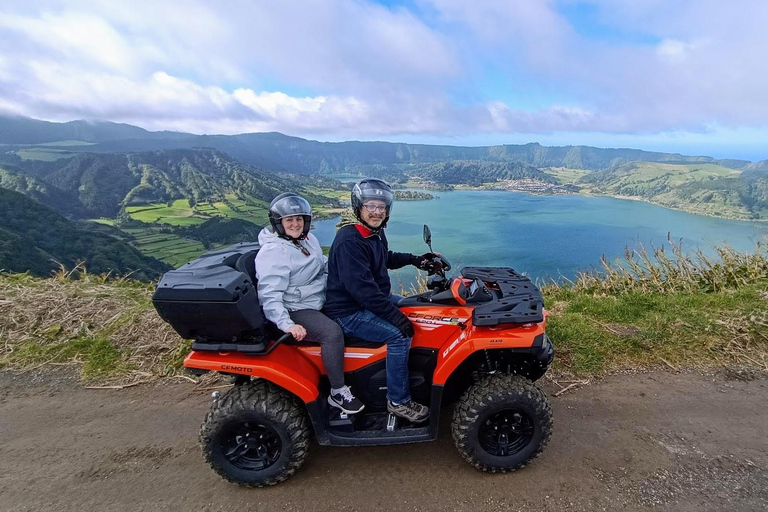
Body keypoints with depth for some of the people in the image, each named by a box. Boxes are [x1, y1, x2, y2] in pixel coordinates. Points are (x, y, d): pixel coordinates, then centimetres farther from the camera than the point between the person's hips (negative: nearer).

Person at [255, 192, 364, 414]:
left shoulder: (308, 239, 8)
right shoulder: (273, 252, -19)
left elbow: (324, 265, 23)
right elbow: (269, 296, -26)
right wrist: (287, 325, -38)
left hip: (320, 301, 10)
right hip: (296, 310, -9)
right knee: (332, 332, -31)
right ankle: (338, 393, -13)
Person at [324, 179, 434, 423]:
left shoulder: (376, 233, 4)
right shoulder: (349, 242, -25)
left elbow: (386, 258, 25)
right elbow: (361, 288, -31)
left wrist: (414, 259, 13)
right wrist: (395, 315, -30)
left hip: (375, 299, 10)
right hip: (350, 313, -10)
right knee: (399, 334, -25)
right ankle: (398, 401, -6)